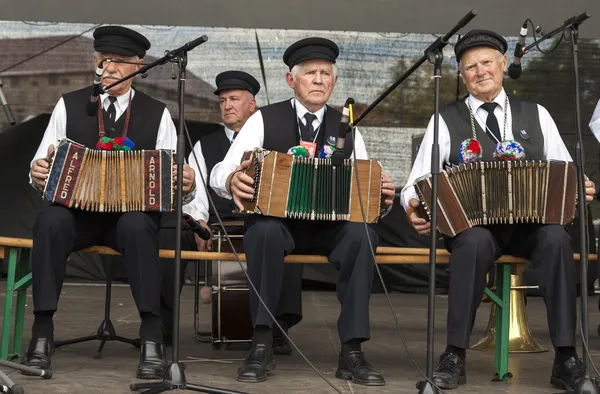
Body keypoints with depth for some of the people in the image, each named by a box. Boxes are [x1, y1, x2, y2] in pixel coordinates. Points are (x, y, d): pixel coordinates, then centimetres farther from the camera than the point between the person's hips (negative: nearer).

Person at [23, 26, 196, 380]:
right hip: (76, 209, 1)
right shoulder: (69, 105, 9)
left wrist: (185, 184, -22)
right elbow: (43, 164, 8)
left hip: (135, 213, -1)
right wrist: (38, 173, -17)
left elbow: (173, 178, 2)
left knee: (136, 226, -37)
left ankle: (152, 338, -34)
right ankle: (43, 331, -28)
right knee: (50, 220, -34)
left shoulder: (157, 113, 7)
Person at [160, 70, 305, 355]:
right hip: (214, 223, 2)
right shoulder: (204, 146, 21)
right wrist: (199, 221, -12)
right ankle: (161, 323, -21)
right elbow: (194, 192, 8)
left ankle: (278, 328, -31)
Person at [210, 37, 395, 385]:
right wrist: (232, 181, -31)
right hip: (276, 221, -2)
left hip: (331, 228, 2)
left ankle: (352, 350, -26)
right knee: (264, 230, -37)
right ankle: (262, 344, -27)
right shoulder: (265, 119, 2)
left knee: (363, 234, -31)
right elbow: (220, 173, -6)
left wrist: (381, 197, -19)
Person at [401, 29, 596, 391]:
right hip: (471, 225, -1)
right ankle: (455, 357, -28)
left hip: (533, 224, 2)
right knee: (475, 243, -37)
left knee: (557, 239, -32)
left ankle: (566, 360, -27)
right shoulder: (446, 121, 10)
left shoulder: (537, 115, 16)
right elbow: (418, 183, 5)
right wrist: (414, 205, -18)